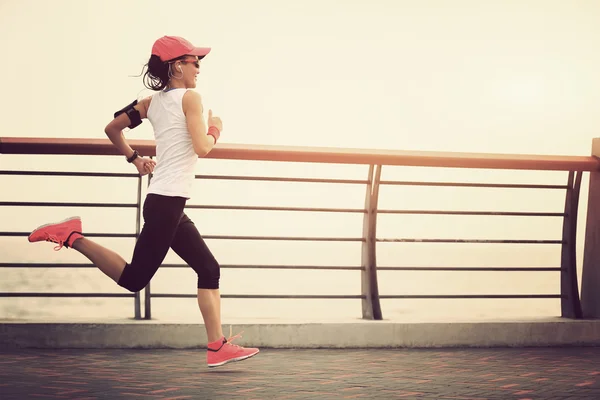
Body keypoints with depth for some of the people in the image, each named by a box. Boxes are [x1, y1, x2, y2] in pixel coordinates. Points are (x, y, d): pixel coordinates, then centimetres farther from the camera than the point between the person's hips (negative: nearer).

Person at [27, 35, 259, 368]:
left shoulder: (153, 101, 13)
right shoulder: (190, 97, -9)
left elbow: (112, 129, 16)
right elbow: (201, 148, -18)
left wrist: (135, 159, 25)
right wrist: (215, 130, 2)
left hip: (165, 202, 10)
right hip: (167, 202, -10)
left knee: (209, 269, 10)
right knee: (134, 278, -6)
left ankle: (217, 347, 8)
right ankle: (72, 237, -6)